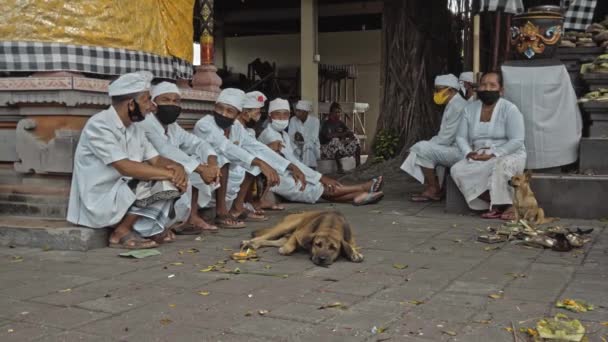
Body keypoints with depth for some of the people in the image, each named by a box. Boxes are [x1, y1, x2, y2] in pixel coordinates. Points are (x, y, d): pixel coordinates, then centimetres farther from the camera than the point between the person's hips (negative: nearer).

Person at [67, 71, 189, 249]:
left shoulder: (135, 128, 8)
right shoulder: (99, 125, -19)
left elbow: (156, 160, 8)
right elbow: (126, 167, -28)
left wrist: (177, 167, -15)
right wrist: (170, 174, -24)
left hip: (125, 195, 8)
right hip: (99, 202, -8)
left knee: (171, 180, -2)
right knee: (154, 182, -24)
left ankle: (148, 228, -1)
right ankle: (122, 232, -12)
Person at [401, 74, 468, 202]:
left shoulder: (457, 106, -17)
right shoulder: (452, 105, 16)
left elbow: (446, 138, -21)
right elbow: (444, 135, 17)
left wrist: (428, 145, -9)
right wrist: (429, 143, 3)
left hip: (459, 152, -11)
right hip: (454, 149, 11)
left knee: (423, 149, -19)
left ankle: (433, 190, -8)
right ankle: (435, 188, 6)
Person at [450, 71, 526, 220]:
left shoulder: (509, 109, -7)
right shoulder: (470, 109, 9)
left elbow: (517, 141, -14)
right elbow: (461, 137, 7)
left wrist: (493, 154, -23)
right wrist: (469, 153, -14)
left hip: (509, 155, -5)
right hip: (479, 158, 5)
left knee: (501, 165, -41)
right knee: (457, 170, -22)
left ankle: (508, 205, -18)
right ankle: (496, 203, -16)